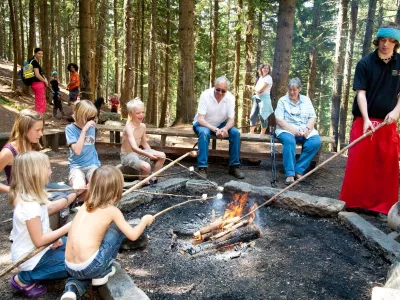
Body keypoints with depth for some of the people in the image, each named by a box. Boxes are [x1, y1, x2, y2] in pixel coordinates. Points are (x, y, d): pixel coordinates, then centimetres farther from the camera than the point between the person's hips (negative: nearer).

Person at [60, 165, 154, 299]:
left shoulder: (85, 205, 11)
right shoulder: (112, 210, -5)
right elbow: (133, 235, -1)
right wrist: (144, 220, 16)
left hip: (70, 268, 5)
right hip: (90, 267, -5)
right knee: (118, 228, 8)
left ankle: (74, 286, 11)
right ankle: (102, 274, 14)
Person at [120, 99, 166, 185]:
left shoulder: (143, 126, 2)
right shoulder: (129, 127, -23)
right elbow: (134, 147, -36)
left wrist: (152, 153, 0)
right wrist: (148, 154, -47)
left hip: (138, 153, 8)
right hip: (127, 155, -8)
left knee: (162, 155, -2)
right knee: (146, 166, -33)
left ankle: (153, 178, 7)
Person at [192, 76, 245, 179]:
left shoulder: (230, 97, -14)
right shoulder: (205, 95, -24)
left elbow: (231, 119, -12)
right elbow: (200, 119, -26)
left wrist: (225, 129, -35)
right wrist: (215, 130, -39)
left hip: (220, 124, 4)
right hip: (203, 124, -3)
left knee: (236, 133, -20)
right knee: (204, 133, -36)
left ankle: (234, 166, -9)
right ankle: (202, 168, -31)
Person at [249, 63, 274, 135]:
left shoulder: (268, 78, -8)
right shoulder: (260, 77, 17)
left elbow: (260, 89, -13)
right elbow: (255, 89, 12)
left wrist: (256, 89, 6)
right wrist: (257, 90, -8)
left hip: (264, 98, -8)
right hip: (257, 98, 8)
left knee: (263, 117, -5)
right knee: (253, 115, 4)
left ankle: (262, 134, 4)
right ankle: (251, 133, 12)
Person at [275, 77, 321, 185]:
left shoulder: (306, 100, 14)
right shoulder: (282, 101, 4)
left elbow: (313, 118, 7)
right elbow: (279, 120, -6)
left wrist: (307, 129, -15)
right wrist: (294, 131, -18)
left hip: (305, 130, 3)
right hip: (287, 130, -3)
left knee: (316, 142, -26)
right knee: (289, 141, -37)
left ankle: (299, 170, -20)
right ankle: (290, 174, -34)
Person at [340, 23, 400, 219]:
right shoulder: (365, 63, -2)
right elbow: (361, 93, -7)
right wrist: (366, 119, -17)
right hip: (365, 120, -2)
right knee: (358, 163, -1)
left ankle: (383, 206, 16)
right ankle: (350, 202, 11)